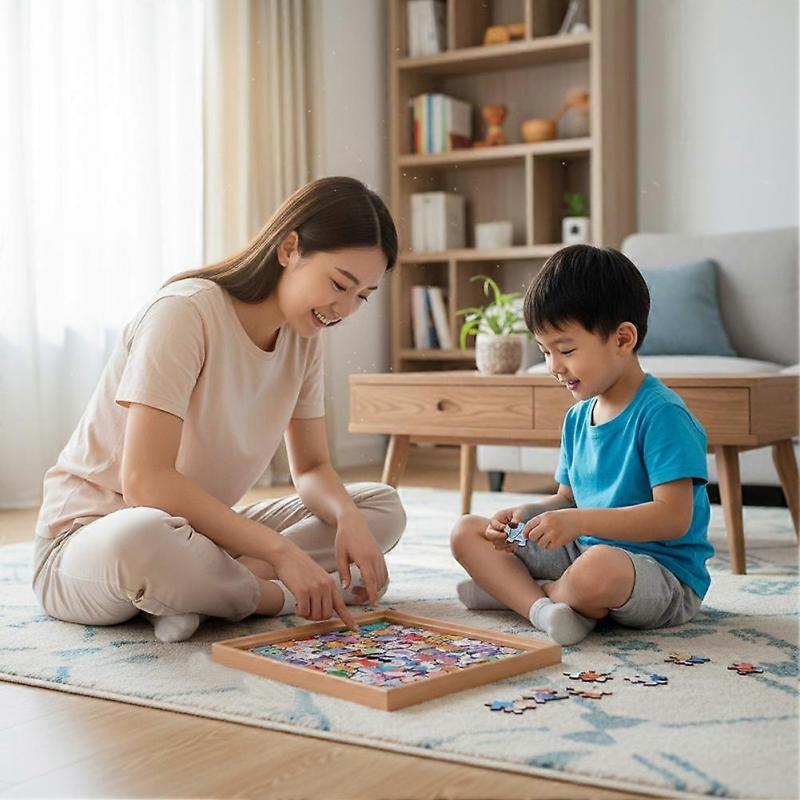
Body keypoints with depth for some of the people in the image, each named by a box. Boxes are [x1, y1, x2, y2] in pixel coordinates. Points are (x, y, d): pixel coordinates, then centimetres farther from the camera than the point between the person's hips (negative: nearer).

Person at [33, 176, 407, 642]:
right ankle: (276, 597, -15)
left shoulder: (304, 336, 1)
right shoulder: (185, 312, -22)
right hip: (91, 535, -7)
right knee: (144, 538, -44)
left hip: (201, 530, 8)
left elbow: (312, 469, 5)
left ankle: (197, 588, -19)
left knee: (382, 508, -3)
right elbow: (144, 481, -30)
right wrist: (280, 551, -32)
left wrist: (347, 516, -19)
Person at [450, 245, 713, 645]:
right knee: (468, 531, 3)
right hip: (582, 552, 8)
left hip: (664, 573, -8)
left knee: (598, 568, -42)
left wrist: (580, 521, -28)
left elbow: (674, 516, -22)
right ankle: (542, 606, -20)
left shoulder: (661, 413, -16)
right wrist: (527, 513, -4)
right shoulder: (578, 417, 11)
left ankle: (510, 586, -11)